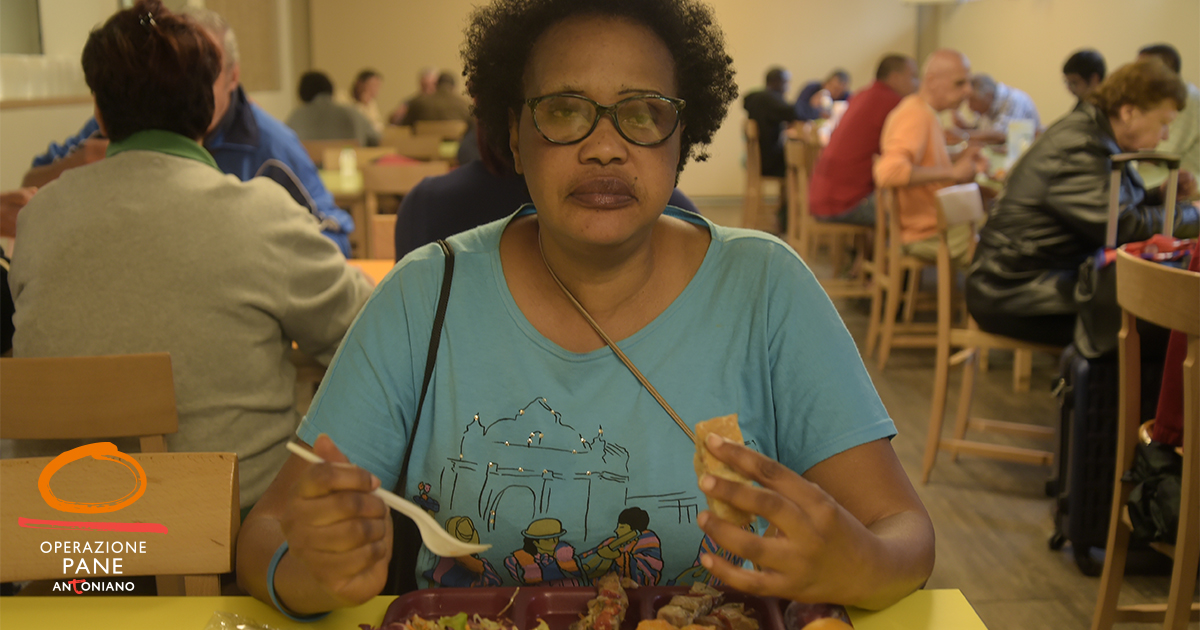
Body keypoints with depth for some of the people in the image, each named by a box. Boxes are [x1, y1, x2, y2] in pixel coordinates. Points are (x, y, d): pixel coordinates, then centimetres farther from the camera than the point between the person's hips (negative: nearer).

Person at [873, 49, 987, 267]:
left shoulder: (925, 112, 14)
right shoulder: (915, 114, -18)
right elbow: (888, 172, -34)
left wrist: (958, 161, 6)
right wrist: (952, 172, -24)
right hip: (926, 235, -10)